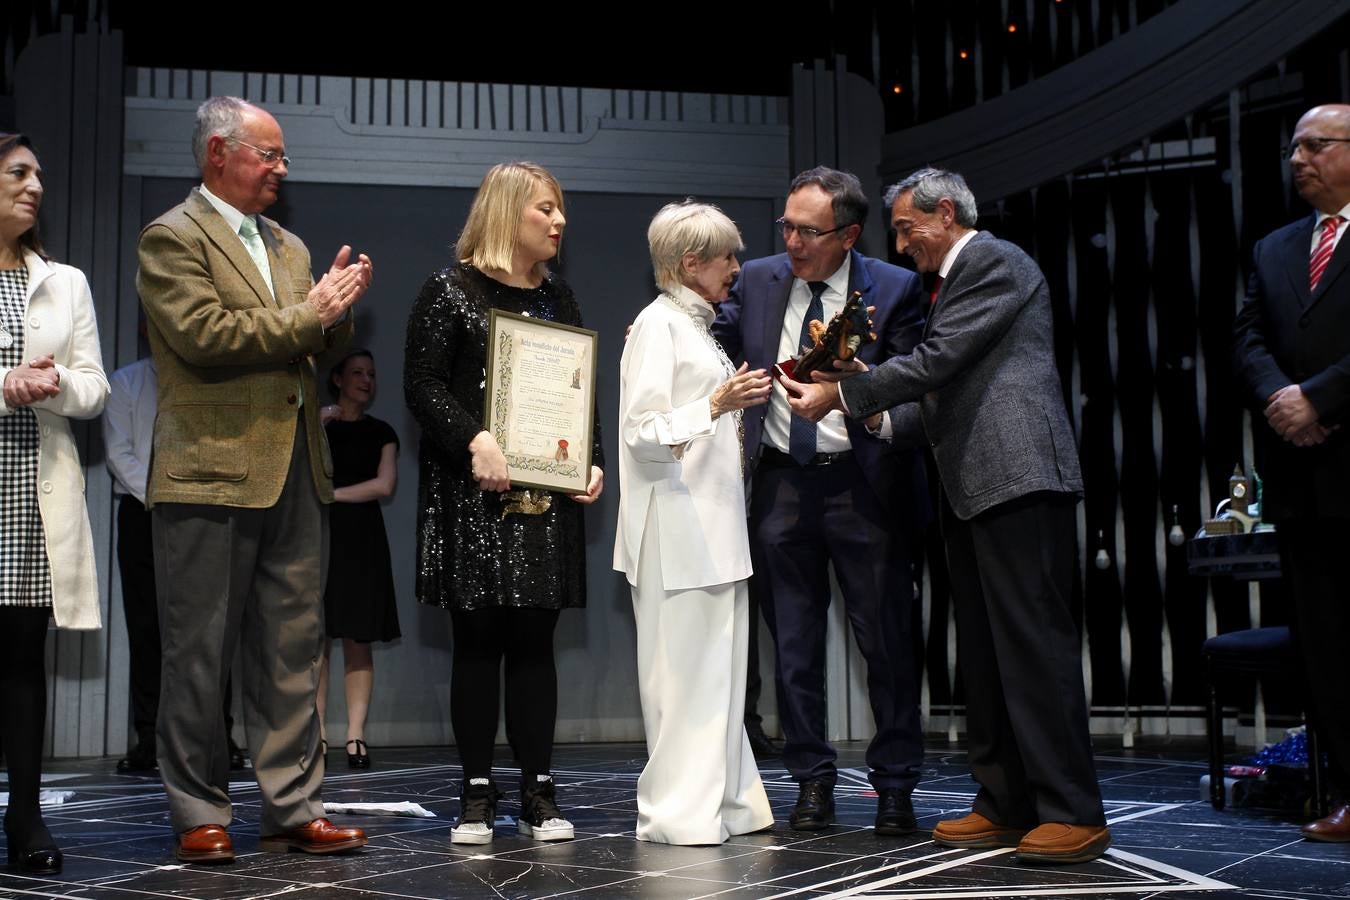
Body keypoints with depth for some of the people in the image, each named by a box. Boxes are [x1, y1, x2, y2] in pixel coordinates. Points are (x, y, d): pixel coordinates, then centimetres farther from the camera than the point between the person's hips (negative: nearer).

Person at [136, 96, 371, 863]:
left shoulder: (288, 246, 20)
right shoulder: (172, 238, -3)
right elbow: (204, 336, -17)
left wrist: (336, 309, -1)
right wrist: (306, 315, -11)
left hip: (297, 472, 7)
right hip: (213, 474, -7)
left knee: (294, 651, 7)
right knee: (201, 655, 2)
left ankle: (293, 809, 14)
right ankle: (201, 816, 12)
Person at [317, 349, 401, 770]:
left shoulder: (380, 431, 13)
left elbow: (385, 485, 0)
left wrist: (332, 494, -3)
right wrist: (318, 426, -7)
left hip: (361, 539, 0)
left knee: (357, 641, -4)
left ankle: (355, 736, -6)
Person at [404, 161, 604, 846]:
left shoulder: (559, 298, 16)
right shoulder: (450, 290, 0)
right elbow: (422, 385, -8)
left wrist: (594, 461, 2)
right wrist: (474, 440, -23)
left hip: (546, 499, 4)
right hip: (474, 497, -4)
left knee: (534, 641, 5)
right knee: (477, 641, 1)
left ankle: (538, 795, 10)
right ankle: (477, 795, 9)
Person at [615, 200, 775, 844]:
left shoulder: (698, 326, 20)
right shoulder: (658, 324, -7)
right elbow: (643, 432, -16)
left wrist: (741, 403, 23)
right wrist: (716, 405, -25)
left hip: (715, 521, 9)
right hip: (678, 525, -9)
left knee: (720, 666, 9)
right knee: (685, 665, -7)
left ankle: (725, 801, 15)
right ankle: (678, 811, 0)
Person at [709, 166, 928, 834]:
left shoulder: (893, 289, -1)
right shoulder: (757, 281, 7)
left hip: (863, 485, -3)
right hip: (782, 484, 3)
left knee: (885, 639, 4)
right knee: (794, 645, 9)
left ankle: (895, 785, 16)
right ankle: (812, 781, 20)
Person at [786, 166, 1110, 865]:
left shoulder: (994, 262, -5)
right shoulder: (952, 279, 24)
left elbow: (936, 361, -14)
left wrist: (840, 395, -7)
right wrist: (879, 419, 12)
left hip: (1017, 477, -10)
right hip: (970, 488, 10)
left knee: (1033, 639, -11)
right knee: (983, 650, 10)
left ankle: (1074, 813, -6)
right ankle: (1006, 805, 16)